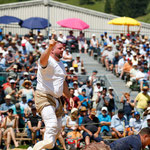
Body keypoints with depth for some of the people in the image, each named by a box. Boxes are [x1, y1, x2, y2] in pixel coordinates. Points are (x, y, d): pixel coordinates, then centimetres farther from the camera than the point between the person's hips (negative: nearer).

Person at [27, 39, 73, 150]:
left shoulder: (61, 64, 18)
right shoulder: (48, 61, -11)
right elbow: (43, 60, -38)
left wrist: (69, 97, 31)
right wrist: (49, 47, -57)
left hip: (57, 99, 9)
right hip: (44, 98, -9)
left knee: (58, 129, 13)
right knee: (52, 124, -28)